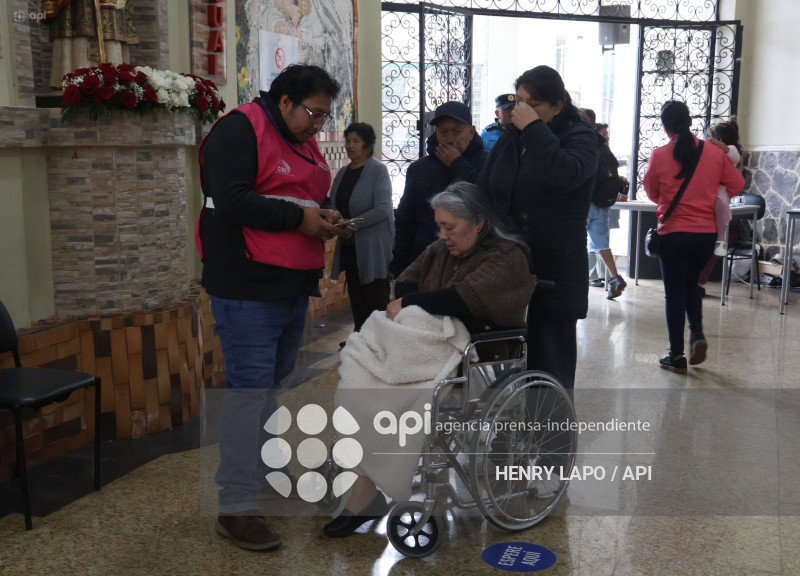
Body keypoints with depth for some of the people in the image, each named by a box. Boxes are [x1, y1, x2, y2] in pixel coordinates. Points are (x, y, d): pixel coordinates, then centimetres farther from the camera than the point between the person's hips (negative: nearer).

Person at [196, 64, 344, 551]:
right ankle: (237, 508, -1)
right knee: (250, 388, -9)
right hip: (249, 287, -9)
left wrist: (324, 217, 2)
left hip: (292, 286, 9)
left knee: (277, 383, 17)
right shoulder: (240, 131, -10)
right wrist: (298, 217, -20)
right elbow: (231, 201, -22)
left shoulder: (304, 142, 18)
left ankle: (267, 477, 33)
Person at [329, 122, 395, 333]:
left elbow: (382, 209, -19)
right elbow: (333, 206, 16)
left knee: (376, 302, -1)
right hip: (349, 247, 7)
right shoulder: (343, 173, 12)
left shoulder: (378, 171, -9)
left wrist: (353, 225, -21)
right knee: (356, 299, 12)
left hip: (373, 248, -7)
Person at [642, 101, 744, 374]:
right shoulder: (715, 153, -3)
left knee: (675, 292, 5)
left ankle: (677, 356, 9)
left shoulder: (659, 156, -10)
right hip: (707, 232, 3)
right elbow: (737, 184, 7)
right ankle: (698, 334, 4)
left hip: (674, 233, -3)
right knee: (691, 284, 23)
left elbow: (652, 192, 4)